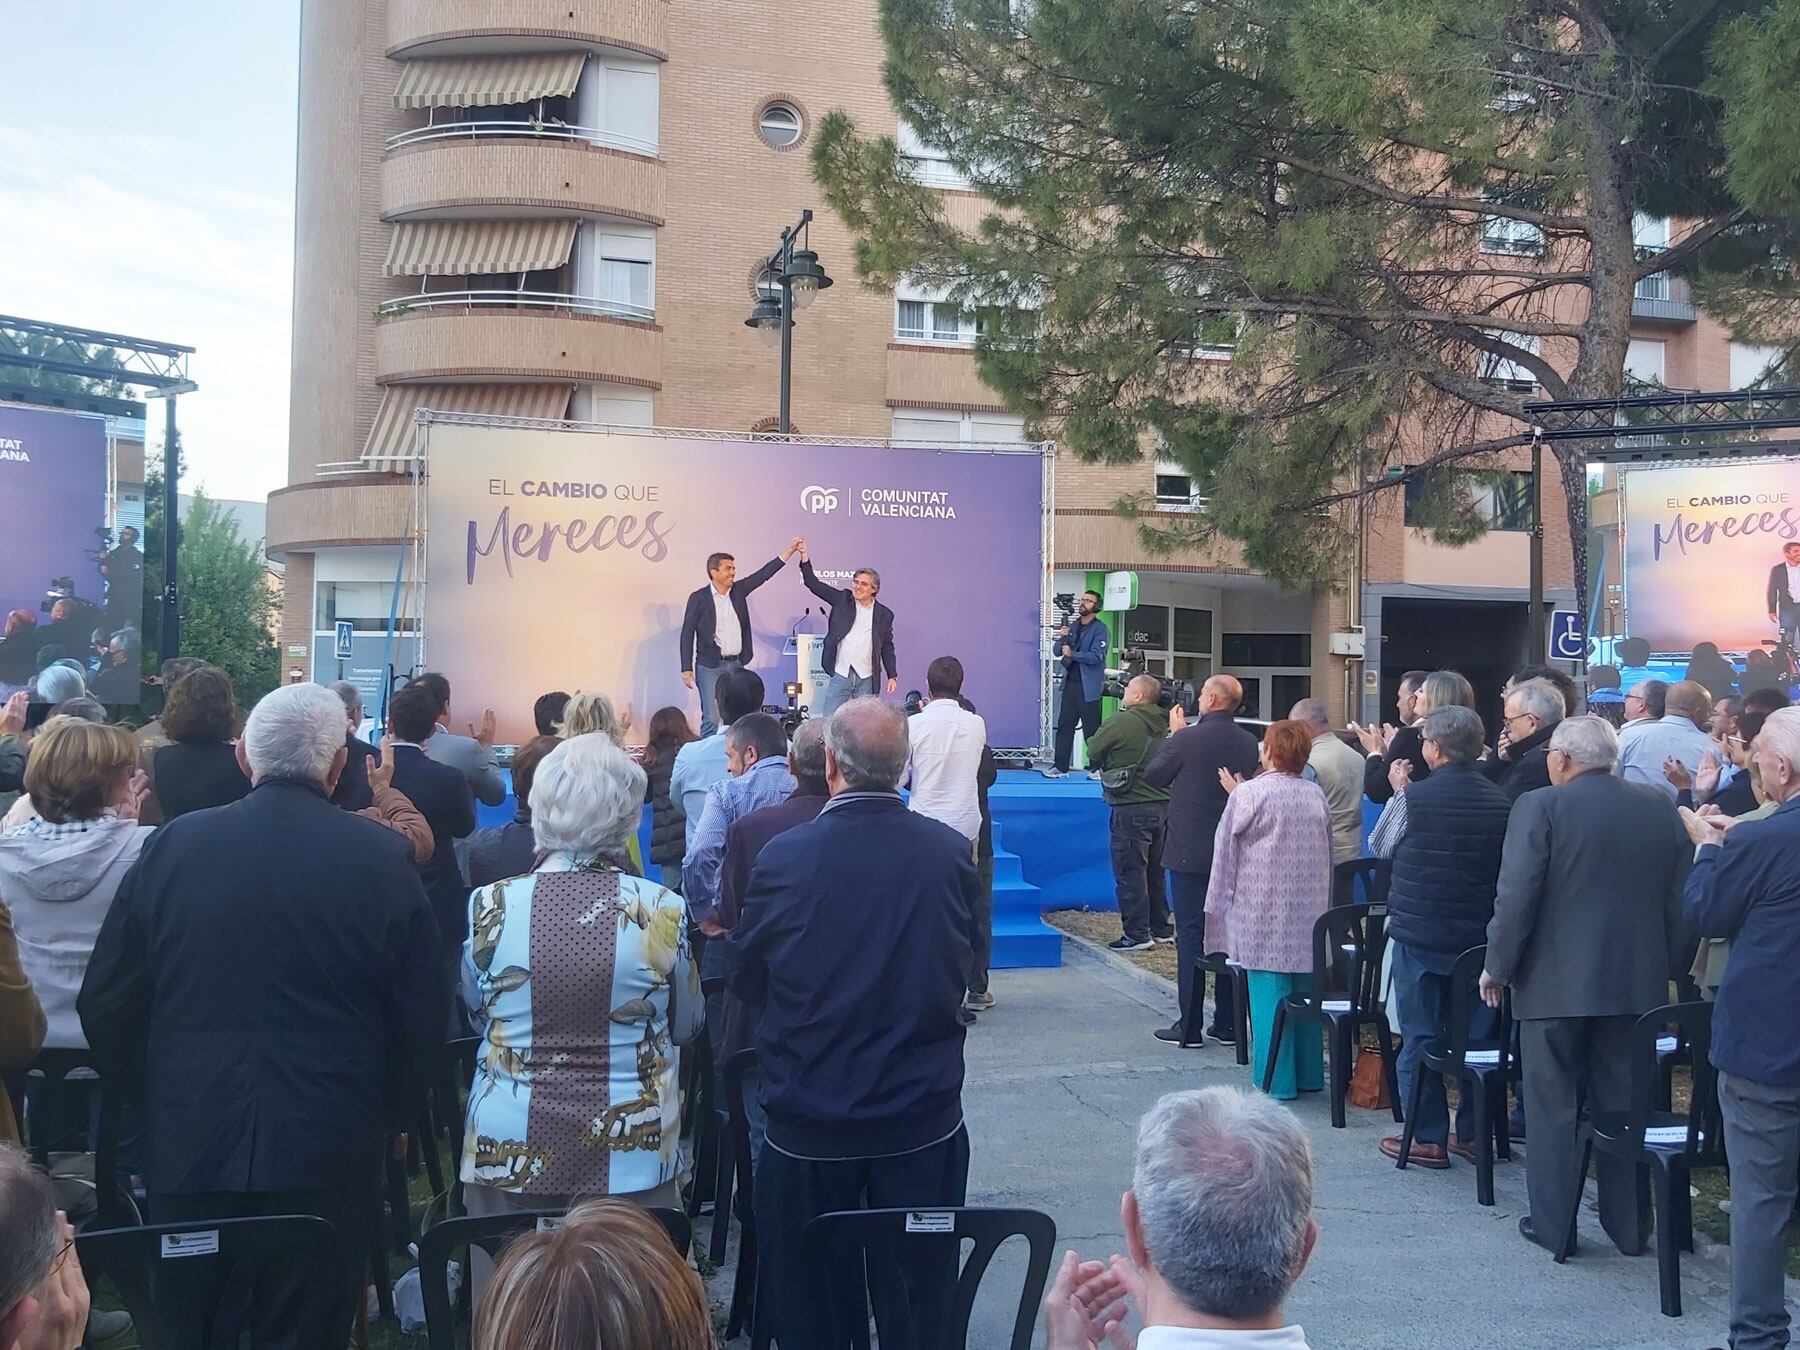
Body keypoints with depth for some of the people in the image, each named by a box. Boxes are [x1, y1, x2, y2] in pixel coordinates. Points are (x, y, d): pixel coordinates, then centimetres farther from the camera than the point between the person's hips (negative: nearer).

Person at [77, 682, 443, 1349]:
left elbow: (104, 1003, 3)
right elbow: (423, 1015, -4)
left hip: (188, 1144, 2)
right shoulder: (385, 859, -8)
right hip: (328, 1148, -1)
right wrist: (393, 1114, 12)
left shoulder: (172, 845, -3)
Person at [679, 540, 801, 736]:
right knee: (711, 721, -8)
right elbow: (687, 634, -4)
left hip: (736, 664, 5)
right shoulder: (698, 598, -4)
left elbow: (763, 574, 6)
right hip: (710, 667, -5)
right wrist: (686, 669, -8)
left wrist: (790, 551, -2)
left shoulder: (738, 591, 8)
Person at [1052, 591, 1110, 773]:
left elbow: (1096, 657, -16)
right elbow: (1056, 651, 10)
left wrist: (1072, 654, -16)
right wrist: (1062, 638, -9)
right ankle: (1061, 766, 11)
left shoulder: (1100, 629, -6)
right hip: (1070, 683, 6)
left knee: (1091, 729, -3)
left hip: (1088, 686, -6)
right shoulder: (1072, 626, 14)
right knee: (1064, 725, 6)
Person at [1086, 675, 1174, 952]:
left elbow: (1093, 753, -5)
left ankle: (1136, 934, 1)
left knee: (1130, 872, 0)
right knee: (1155, 871, 17)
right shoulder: (1164, 723, 7)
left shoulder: (1121, 722, -14)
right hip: (1163, 804, 7)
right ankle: (1161, 929, 24)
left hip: (1132, 807, -7)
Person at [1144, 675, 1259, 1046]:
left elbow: (1153, 775, -1)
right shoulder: (1249, 743, 1)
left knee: (1190, 936, 0)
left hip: (1190, 854, -5)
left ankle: (1188, 1025, 1)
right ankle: (1228, 1023, 15)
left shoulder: (1187, 739, -15)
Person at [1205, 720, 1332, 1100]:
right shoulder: (1316, 796, 6)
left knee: (1268, 995, -1)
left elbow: (1226, 851, -5)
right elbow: (1327, 857, 15)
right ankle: (1309, 1074, 21)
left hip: (1265, 915, -5)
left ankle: (1276, 1081, 1)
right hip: (1310, 914, 5)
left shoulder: (1249, 794, -11)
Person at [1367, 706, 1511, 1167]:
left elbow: (1380, 846, 4)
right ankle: (1473, 1133, 20)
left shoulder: (1414, 797, -13)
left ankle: (1428, 1139, 9)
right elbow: (1510, 865, 10)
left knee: (1419, 1038, 5)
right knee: (1477, 1037, 14)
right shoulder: (1501, 801, -3)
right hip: (1479, 935, 4)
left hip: (1419, 933, -4)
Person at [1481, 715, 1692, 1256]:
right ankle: (1629, 1226, 20)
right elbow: (1682, 901, 6)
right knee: (1626, 1104, 13)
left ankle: (1553, 1224, 10)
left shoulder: (1540, 807, -11)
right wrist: (1670, 965, 16)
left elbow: (1516, 897, -15)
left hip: (1556, 982, -4)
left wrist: (1498, 966, -4)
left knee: (1553, 1106, 6)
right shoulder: (1662, 809, 3)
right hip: (1638, 983, 4)